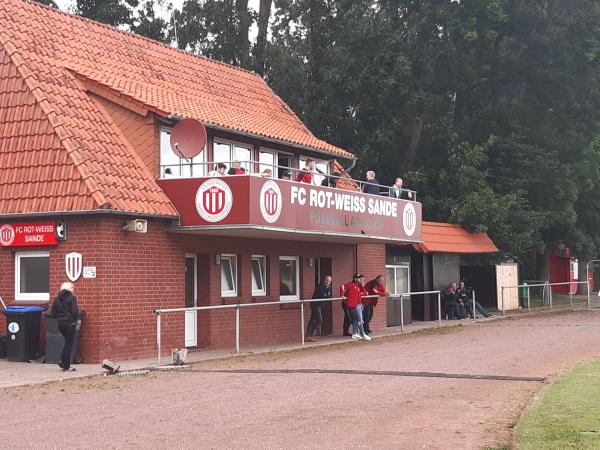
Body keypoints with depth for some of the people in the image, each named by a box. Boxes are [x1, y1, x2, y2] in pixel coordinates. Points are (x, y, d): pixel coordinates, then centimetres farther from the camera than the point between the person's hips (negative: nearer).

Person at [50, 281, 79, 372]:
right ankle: (66, 366, 5)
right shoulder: (72, 298, -11)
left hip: (60, 324, 5)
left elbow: (52, 313, 5)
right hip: (70, 323, -5)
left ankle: (63, 361, 13)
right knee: (69, 344, 3)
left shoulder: (57, 298, 6)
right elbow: (75, 312, -16)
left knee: (67, 342, 21)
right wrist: (75, 319, 2)